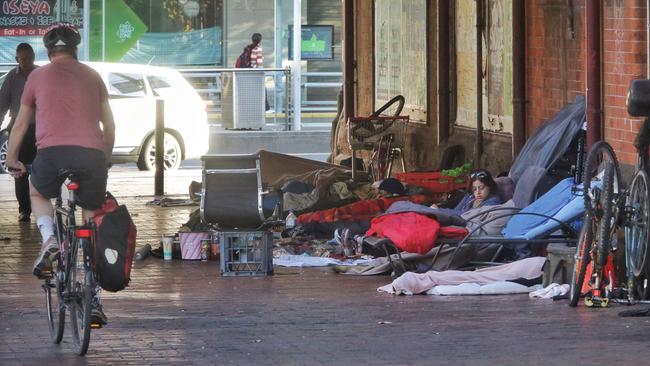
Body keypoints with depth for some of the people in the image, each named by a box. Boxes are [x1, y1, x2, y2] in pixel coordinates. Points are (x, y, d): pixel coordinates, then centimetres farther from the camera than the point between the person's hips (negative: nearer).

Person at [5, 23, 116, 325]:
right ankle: (93, 298, 8)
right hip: (92, 154, 2)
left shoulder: (38, 76, 14)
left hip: (52, 152, -1)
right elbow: (109, 125, 24)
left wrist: (11, 160, 34)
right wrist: (105, 159, 38)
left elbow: (21, 124, 21)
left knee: (38, 192, 32)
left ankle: (49, 241, 4)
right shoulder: (92, 76, 19)